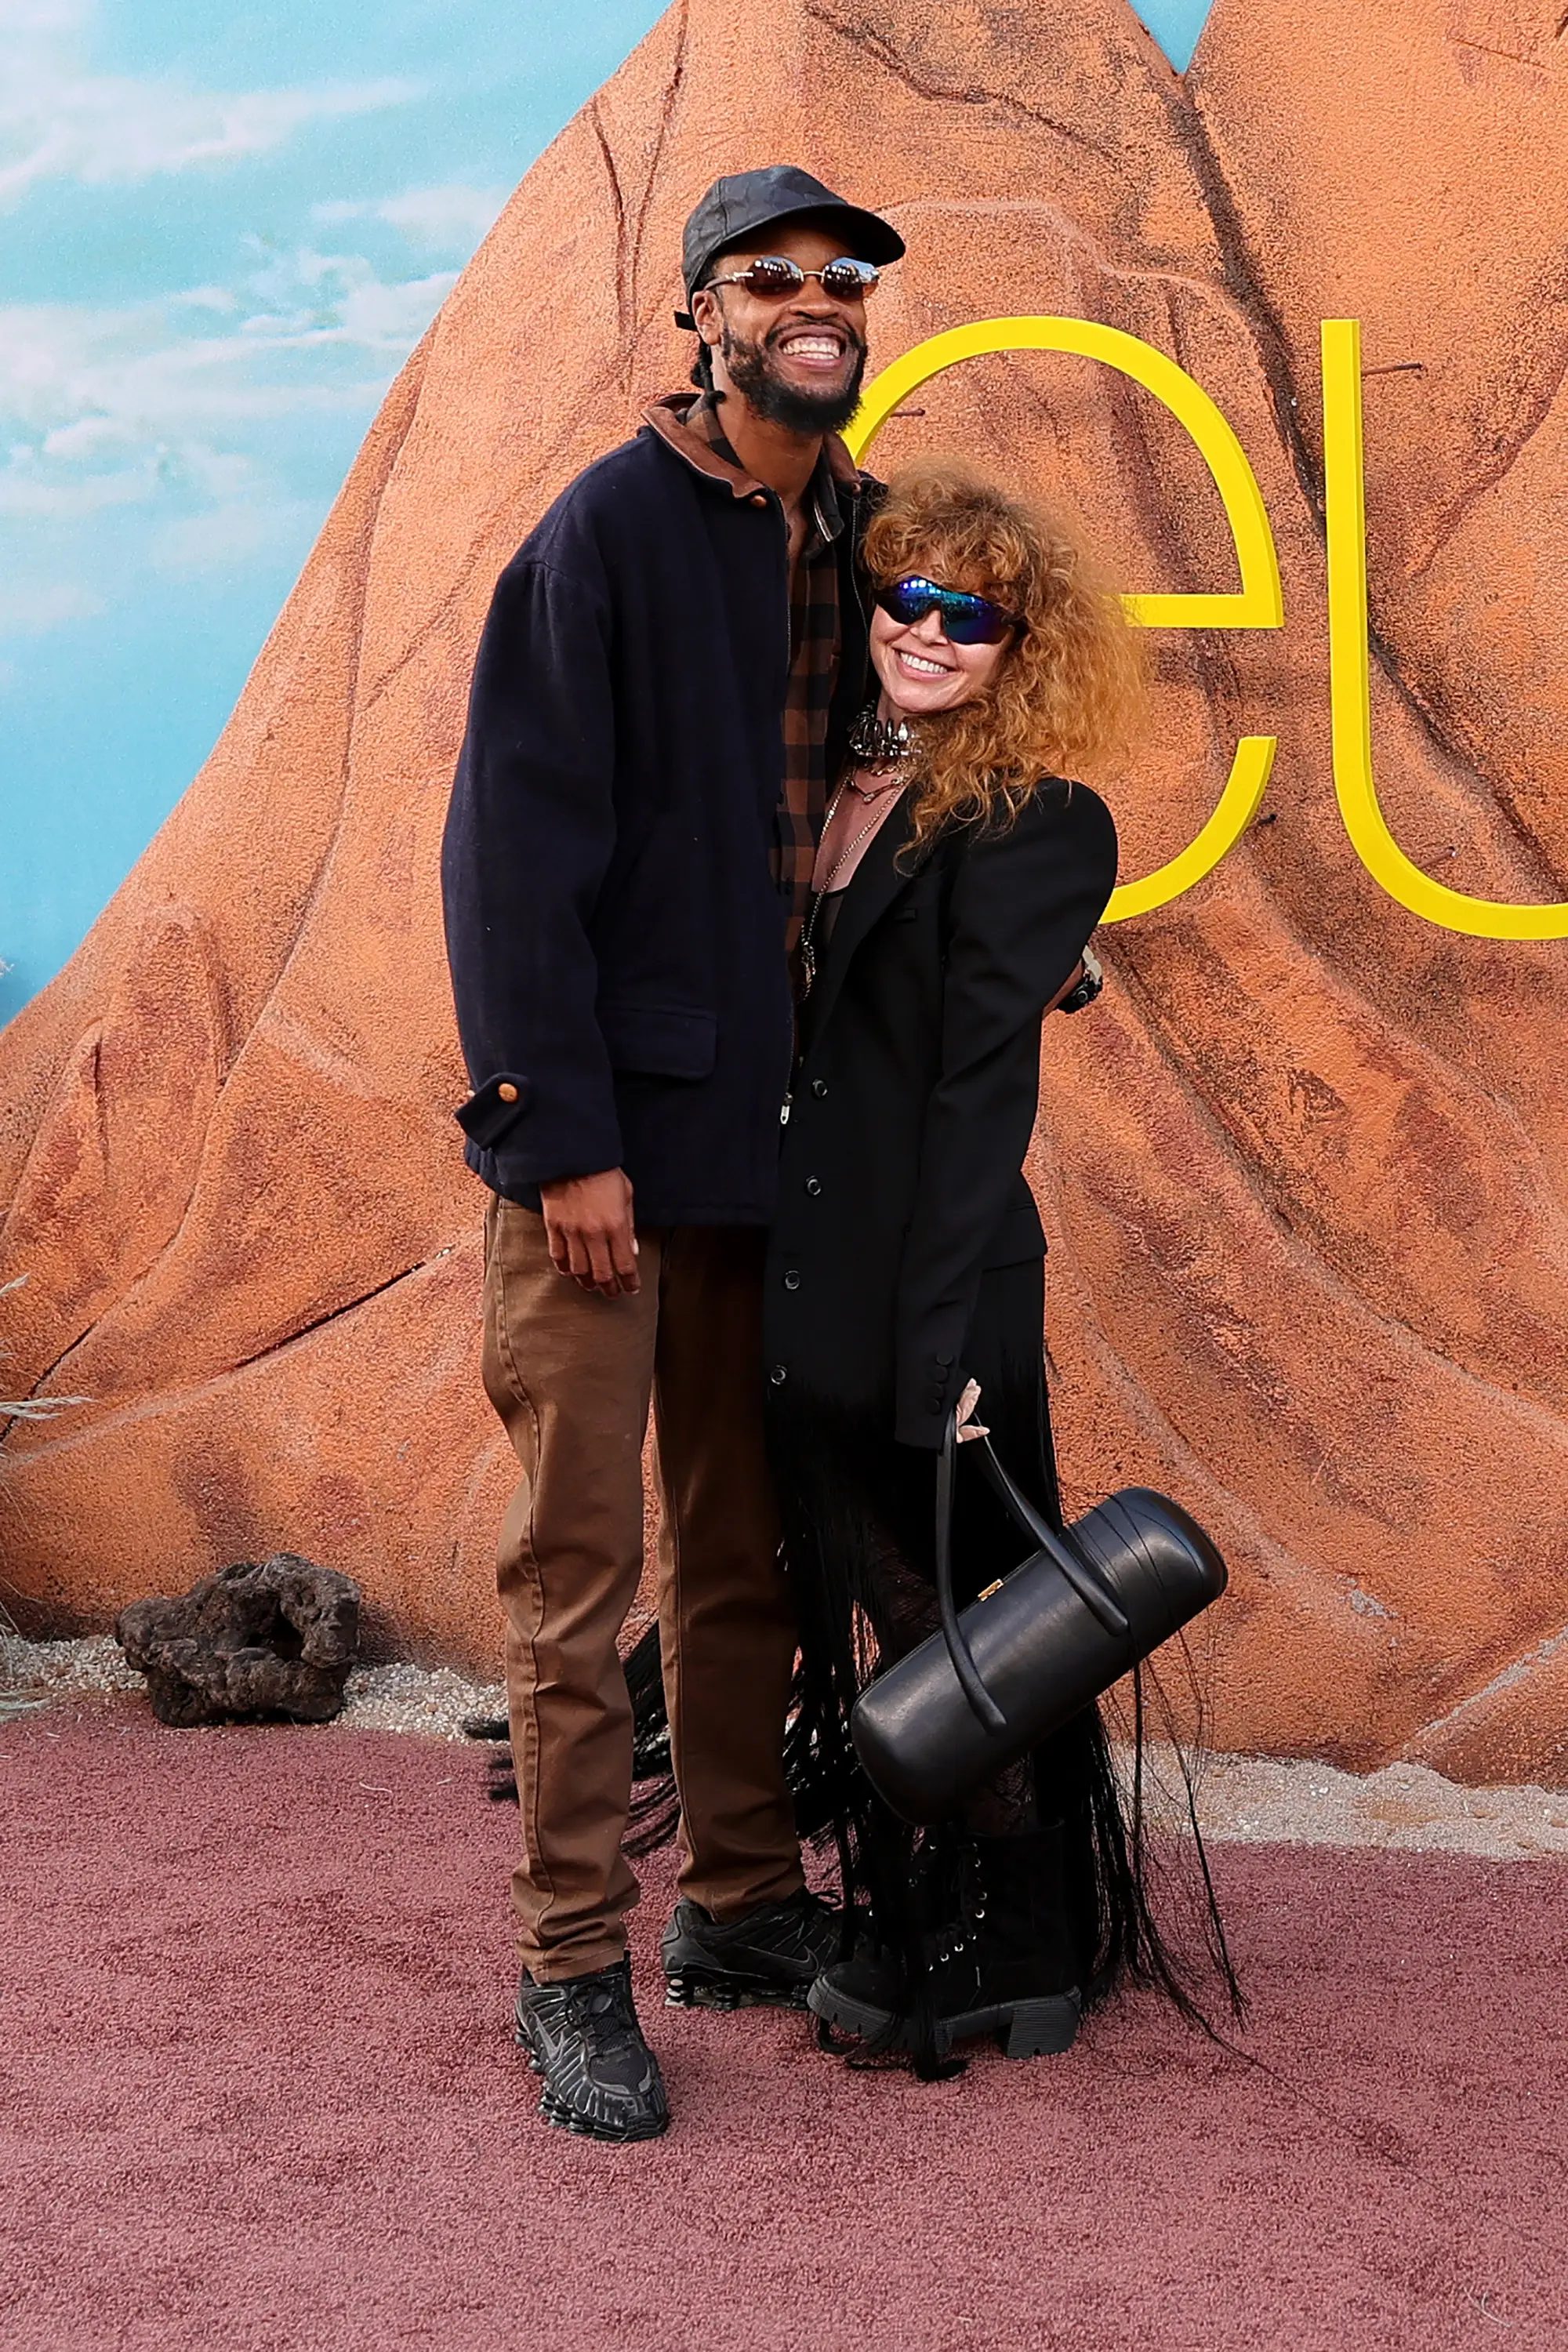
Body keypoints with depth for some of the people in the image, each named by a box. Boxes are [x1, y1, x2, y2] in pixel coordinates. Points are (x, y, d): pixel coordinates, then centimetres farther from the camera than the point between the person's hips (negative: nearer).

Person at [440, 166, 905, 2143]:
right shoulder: (609, 530, -9)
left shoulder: (859, 543, 10)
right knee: (583, 1568, 1)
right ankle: (573, 1969, 11)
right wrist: (562, 1132, -16)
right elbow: (516, 845, -12)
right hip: (610, 1131, -6)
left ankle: (740, 1903, 28)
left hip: (773, 1132, 6)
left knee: (747, 1554, 15)